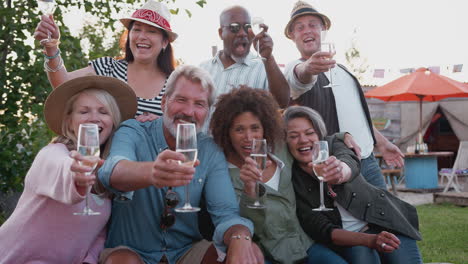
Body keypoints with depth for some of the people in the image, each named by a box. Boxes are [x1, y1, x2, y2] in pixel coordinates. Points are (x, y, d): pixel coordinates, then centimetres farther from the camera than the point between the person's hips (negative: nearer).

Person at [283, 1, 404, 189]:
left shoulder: (339, 69, 18)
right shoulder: (296, 68, -6)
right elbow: (300, 76, -33)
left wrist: (382, 143, 27)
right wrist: (308, 68, -55)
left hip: (368, 159, 7)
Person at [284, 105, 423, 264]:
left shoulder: (332, 144, -4)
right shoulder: (291, 181, -6)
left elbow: (351, 164, -28)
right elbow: (322, 230, -11)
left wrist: (339, 171, -53)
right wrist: (368, 240, -26)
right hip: (347, 239, -1)